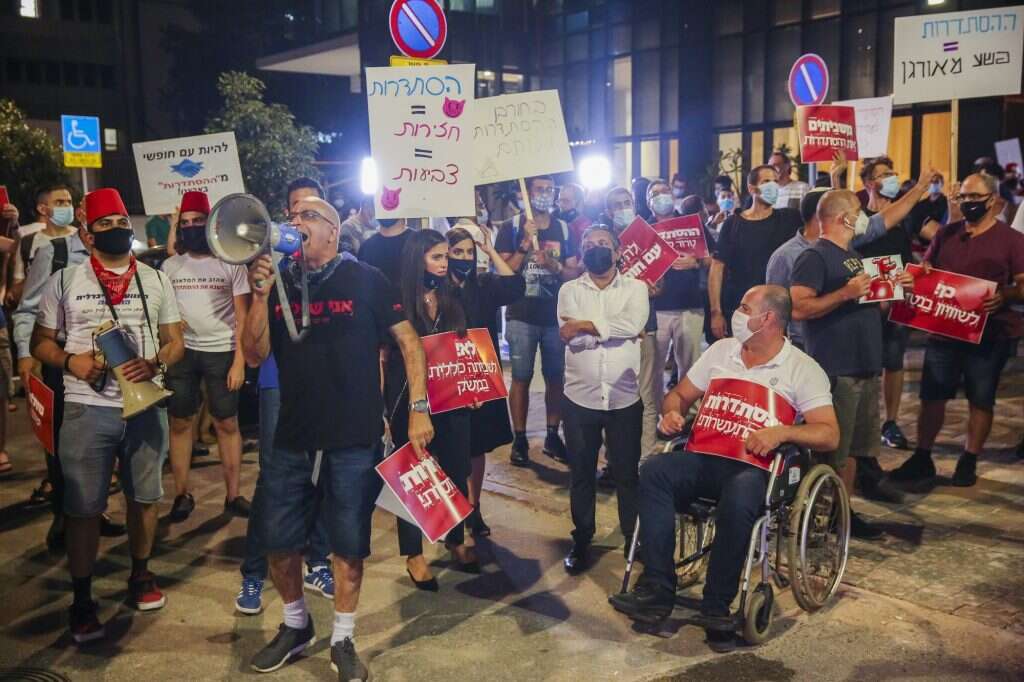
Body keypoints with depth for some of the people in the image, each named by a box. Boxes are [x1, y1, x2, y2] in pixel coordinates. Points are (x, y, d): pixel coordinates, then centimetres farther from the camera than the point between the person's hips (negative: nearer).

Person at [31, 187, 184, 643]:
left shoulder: (156, 280, 6)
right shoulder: (64, 282, 2)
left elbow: (176, 342, 7)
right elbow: (40, 342, 5)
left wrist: (155, 364, -14)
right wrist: (70, 361, -15)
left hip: (145, 406, 2)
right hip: (87, 409, -2)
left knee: (144, 497, 13)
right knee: (83, 508, 2)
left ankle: (140, 575, 34)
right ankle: (82, 601, 16)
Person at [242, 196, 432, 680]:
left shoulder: (364, 280, -5)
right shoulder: (277, 282, 6)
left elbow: (408, 341, -3)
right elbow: (255, 356, -1)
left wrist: (418, 409, -9)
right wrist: (259, 295, -14)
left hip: (354, 439, -3)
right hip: (292, 438, 4)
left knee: (349, 543, 7)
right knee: (276, 540, 10)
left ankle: (343, 641, 26)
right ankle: (295, 625, 35)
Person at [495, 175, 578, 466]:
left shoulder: (564, 229, 9)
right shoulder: (511, 227, 1)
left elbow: (574, 273, 7)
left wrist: (555, 266, -13)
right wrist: (525, 244, -16)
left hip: (557, 316, 3)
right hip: (522, 316, -2)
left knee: (555, 377, 6)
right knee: (521, 377, 0)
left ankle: (552, 436, 16)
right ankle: (519, 439, 7)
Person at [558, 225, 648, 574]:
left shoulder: (635, 288, 2)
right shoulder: (570, 290, 4)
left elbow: (634, 323, -19)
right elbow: (569, 335, -12)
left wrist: (586, 325, -16)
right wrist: (618, 328, -11)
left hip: (625, 398, -1)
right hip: (580, 397, 1)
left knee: (628, 471, 11)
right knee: (581, 472, 12)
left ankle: (635, 537, 27)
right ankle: (581, 540, 26)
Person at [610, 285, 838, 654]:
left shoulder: (802, 369, 0)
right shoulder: (720, 350, 15)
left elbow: (829, 434, -6)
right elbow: (680, 394, 21)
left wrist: (782, 432, -23)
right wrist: (672, 412, -3)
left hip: (757, 466, -4)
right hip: (706, 457, 4)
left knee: (738, 498, -39)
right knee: (654, 470, -26)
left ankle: (717, 607, -21)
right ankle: (657, 589, -26)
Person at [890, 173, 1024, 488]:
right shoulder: (946, 234, 10)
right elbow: (925, 271, 16)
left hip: (989, 334, -3)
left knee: (980, 400, 7)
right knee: (931, 396, 7)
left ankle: (968, 462, 20)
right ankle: (921, 458, 18)